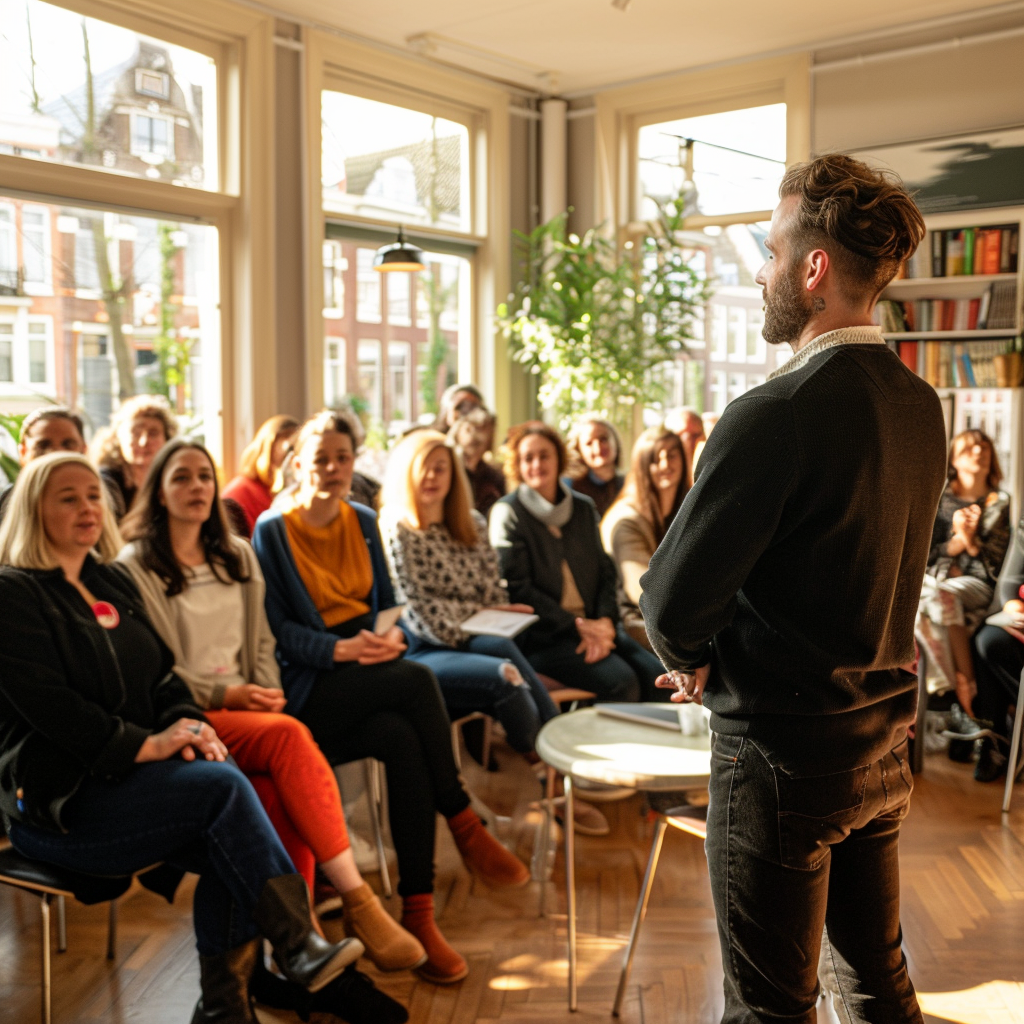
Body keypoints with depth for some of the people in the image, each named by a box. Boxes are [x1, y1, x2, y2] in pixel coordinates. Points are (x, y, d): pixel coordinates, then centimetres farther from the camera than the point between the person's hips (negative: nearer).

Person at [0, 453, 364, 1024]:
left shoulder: (114, 582, 17)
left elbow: (162, 673, 16)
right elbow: (47, 704, -16)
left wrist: (187, 723, -6)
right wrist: (146, 745, -19)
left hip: (124, 777, 7)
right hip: (58, 801, -7)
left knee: (228, 849, -21)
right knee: (224, 787, -27)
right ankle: (299, 946, -22)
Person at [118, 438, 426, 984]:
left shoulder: (237, 556, 19)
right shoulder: (136, 566, 0)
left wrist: (268, 694, -1)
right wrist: (225, 695, -16)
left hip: (248, 706, 5)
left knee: (279, 791, -30)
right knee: (290, 736, -33)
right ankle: (358, 904, -31)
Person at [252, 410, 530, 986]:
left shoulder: (363, 522, 16)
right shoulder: (273, 530, 0)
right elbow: (277, 627, -6)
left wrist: (390, 636, -7)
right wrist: (342, 649, -20)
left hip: (371, 669, 5)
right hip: (311, 683, -4)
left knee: (403, 741, -30)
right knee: (418, 680, -32)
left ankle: (419, 912, -25)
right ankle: (465, 825, -20)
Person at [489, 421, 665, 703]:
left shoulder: (583, 508, 17)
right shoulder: (507, 513, 0)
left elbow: (605, 570, 15)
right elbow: (516, 588, -8)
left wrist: (605, 621, -5)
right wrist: (576, 626, -13)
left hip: (592, 624, 5)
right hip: (540, 635, -5)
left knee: (655, 674, -18)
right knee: (620, 681, -26)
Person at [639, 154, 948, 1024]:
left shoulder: (776, 416, -24)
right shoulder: (920, 407, 2)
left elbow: (673, 599, -22)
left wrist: (693, 659, 1)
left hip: (783, 754, -8)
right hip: (883, 740, 8)